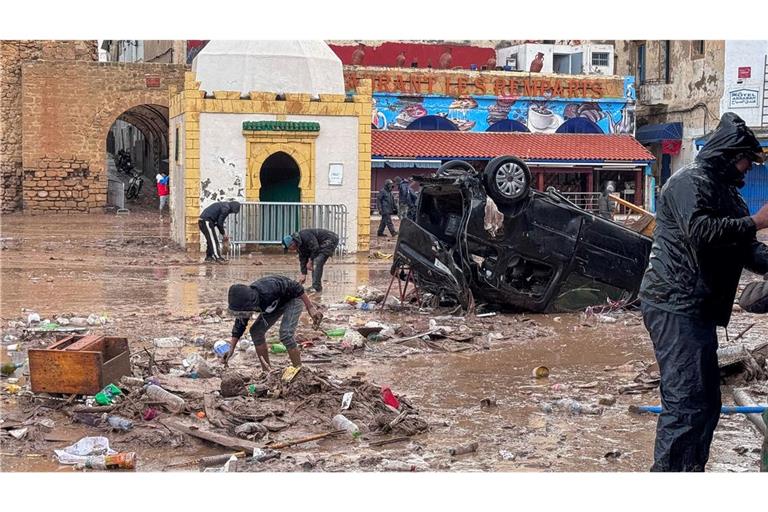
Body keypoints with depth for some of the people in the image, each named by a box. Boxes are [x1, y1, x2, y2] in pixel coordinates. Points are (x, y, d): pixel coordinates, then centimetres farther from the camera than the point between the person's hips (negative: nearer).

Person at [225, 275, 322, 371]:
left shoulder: (268, 291, -41)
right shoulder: (244, 303, -20)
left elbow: (296, 288, -31)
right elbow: (239, 325, -6)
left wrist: (310, 307, -28)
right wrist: (231, 349, -10)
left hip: (292, 298, -7)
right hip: (277, 303, 7)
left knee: (286, 334, -24)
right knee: (256, 331, -3)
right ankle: (266, 371, 6)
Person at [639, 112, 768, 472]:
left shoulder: (724, 190, 22)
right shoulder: (691, 181, -9)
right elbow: (699, 229, -26)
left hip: (696, 309, 11)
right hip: (675, 304, -11)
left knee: (706, 401, 16)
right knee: (687, 401, -14)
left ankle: (691, 471, 25)